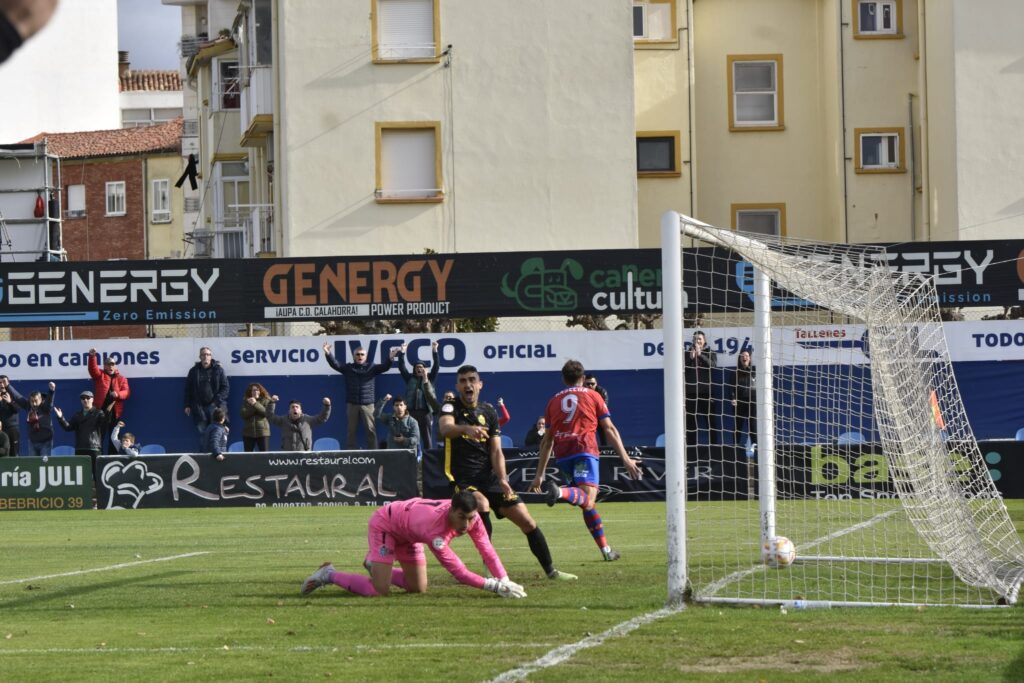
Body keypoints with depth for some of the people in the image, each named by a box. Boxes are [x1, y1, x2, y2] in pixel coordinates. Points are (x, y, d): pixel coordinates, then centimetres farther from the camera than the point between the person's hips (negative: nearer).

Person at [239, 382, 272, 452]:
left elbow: (266, 413, -11)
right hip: (248, 432, 2)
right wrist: (252, 406, -15)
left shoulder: (266, 401, 4)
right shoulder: (246, 401, 8)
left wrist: (255, 404, -17)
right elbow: (243, 415, -3)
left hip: (262, 432, -2)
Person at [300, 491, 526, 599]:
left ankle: (374, 564, 32)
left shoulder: (470, 516, -26)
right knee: (379, 591, -21)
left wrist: (505, 582, -30)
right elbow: (457, 571, -42)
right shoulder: (434, 528, -45)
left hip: (407, 532, 8)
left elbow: (487, 551, -18)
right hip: (385, 523, -8)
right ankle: (329, 575, 1)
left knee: (418, 588, 8)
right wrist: (495, 586, -42)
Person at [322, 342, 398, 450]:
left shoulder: (371, 368, 7)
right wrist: (328, 354, -18)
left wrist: (390, 358, -22)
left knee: (371, 430, -4)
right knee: (351, 430, 4)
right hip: (352, 404, 1)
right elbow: (335, 364, -2)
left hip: (368, 404, -1)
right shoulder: (348, 368, 8)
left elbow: (384, 367, -3)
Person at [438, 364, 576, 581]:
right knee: (482, 505, -35)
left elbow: (496, 451, 4)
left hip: (489, 478, 4)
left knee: (527, 522, 0)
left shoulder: (489, 412, 10)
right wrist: (466, 428, -49)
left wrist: (502, 479, -14)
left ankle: (550, 570, 15)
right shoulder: (451, 407, -3)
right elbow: (445, 428, -27)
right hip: (463, 479, -4)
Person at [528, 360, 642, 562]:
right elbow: (610, 429, 7)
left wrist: (539, 475, 22)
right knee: (587, 501, -19)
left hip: (562, 454, 4)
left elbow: (547, 440, 21)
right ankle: (560, 492, -49)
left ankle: (606, 549, 17)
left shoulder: (554, 400, 23)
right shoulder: (592, 395, 15)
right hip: (584, 449, -4)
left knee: (588, 504, 17)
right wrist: (626, 459, 5)